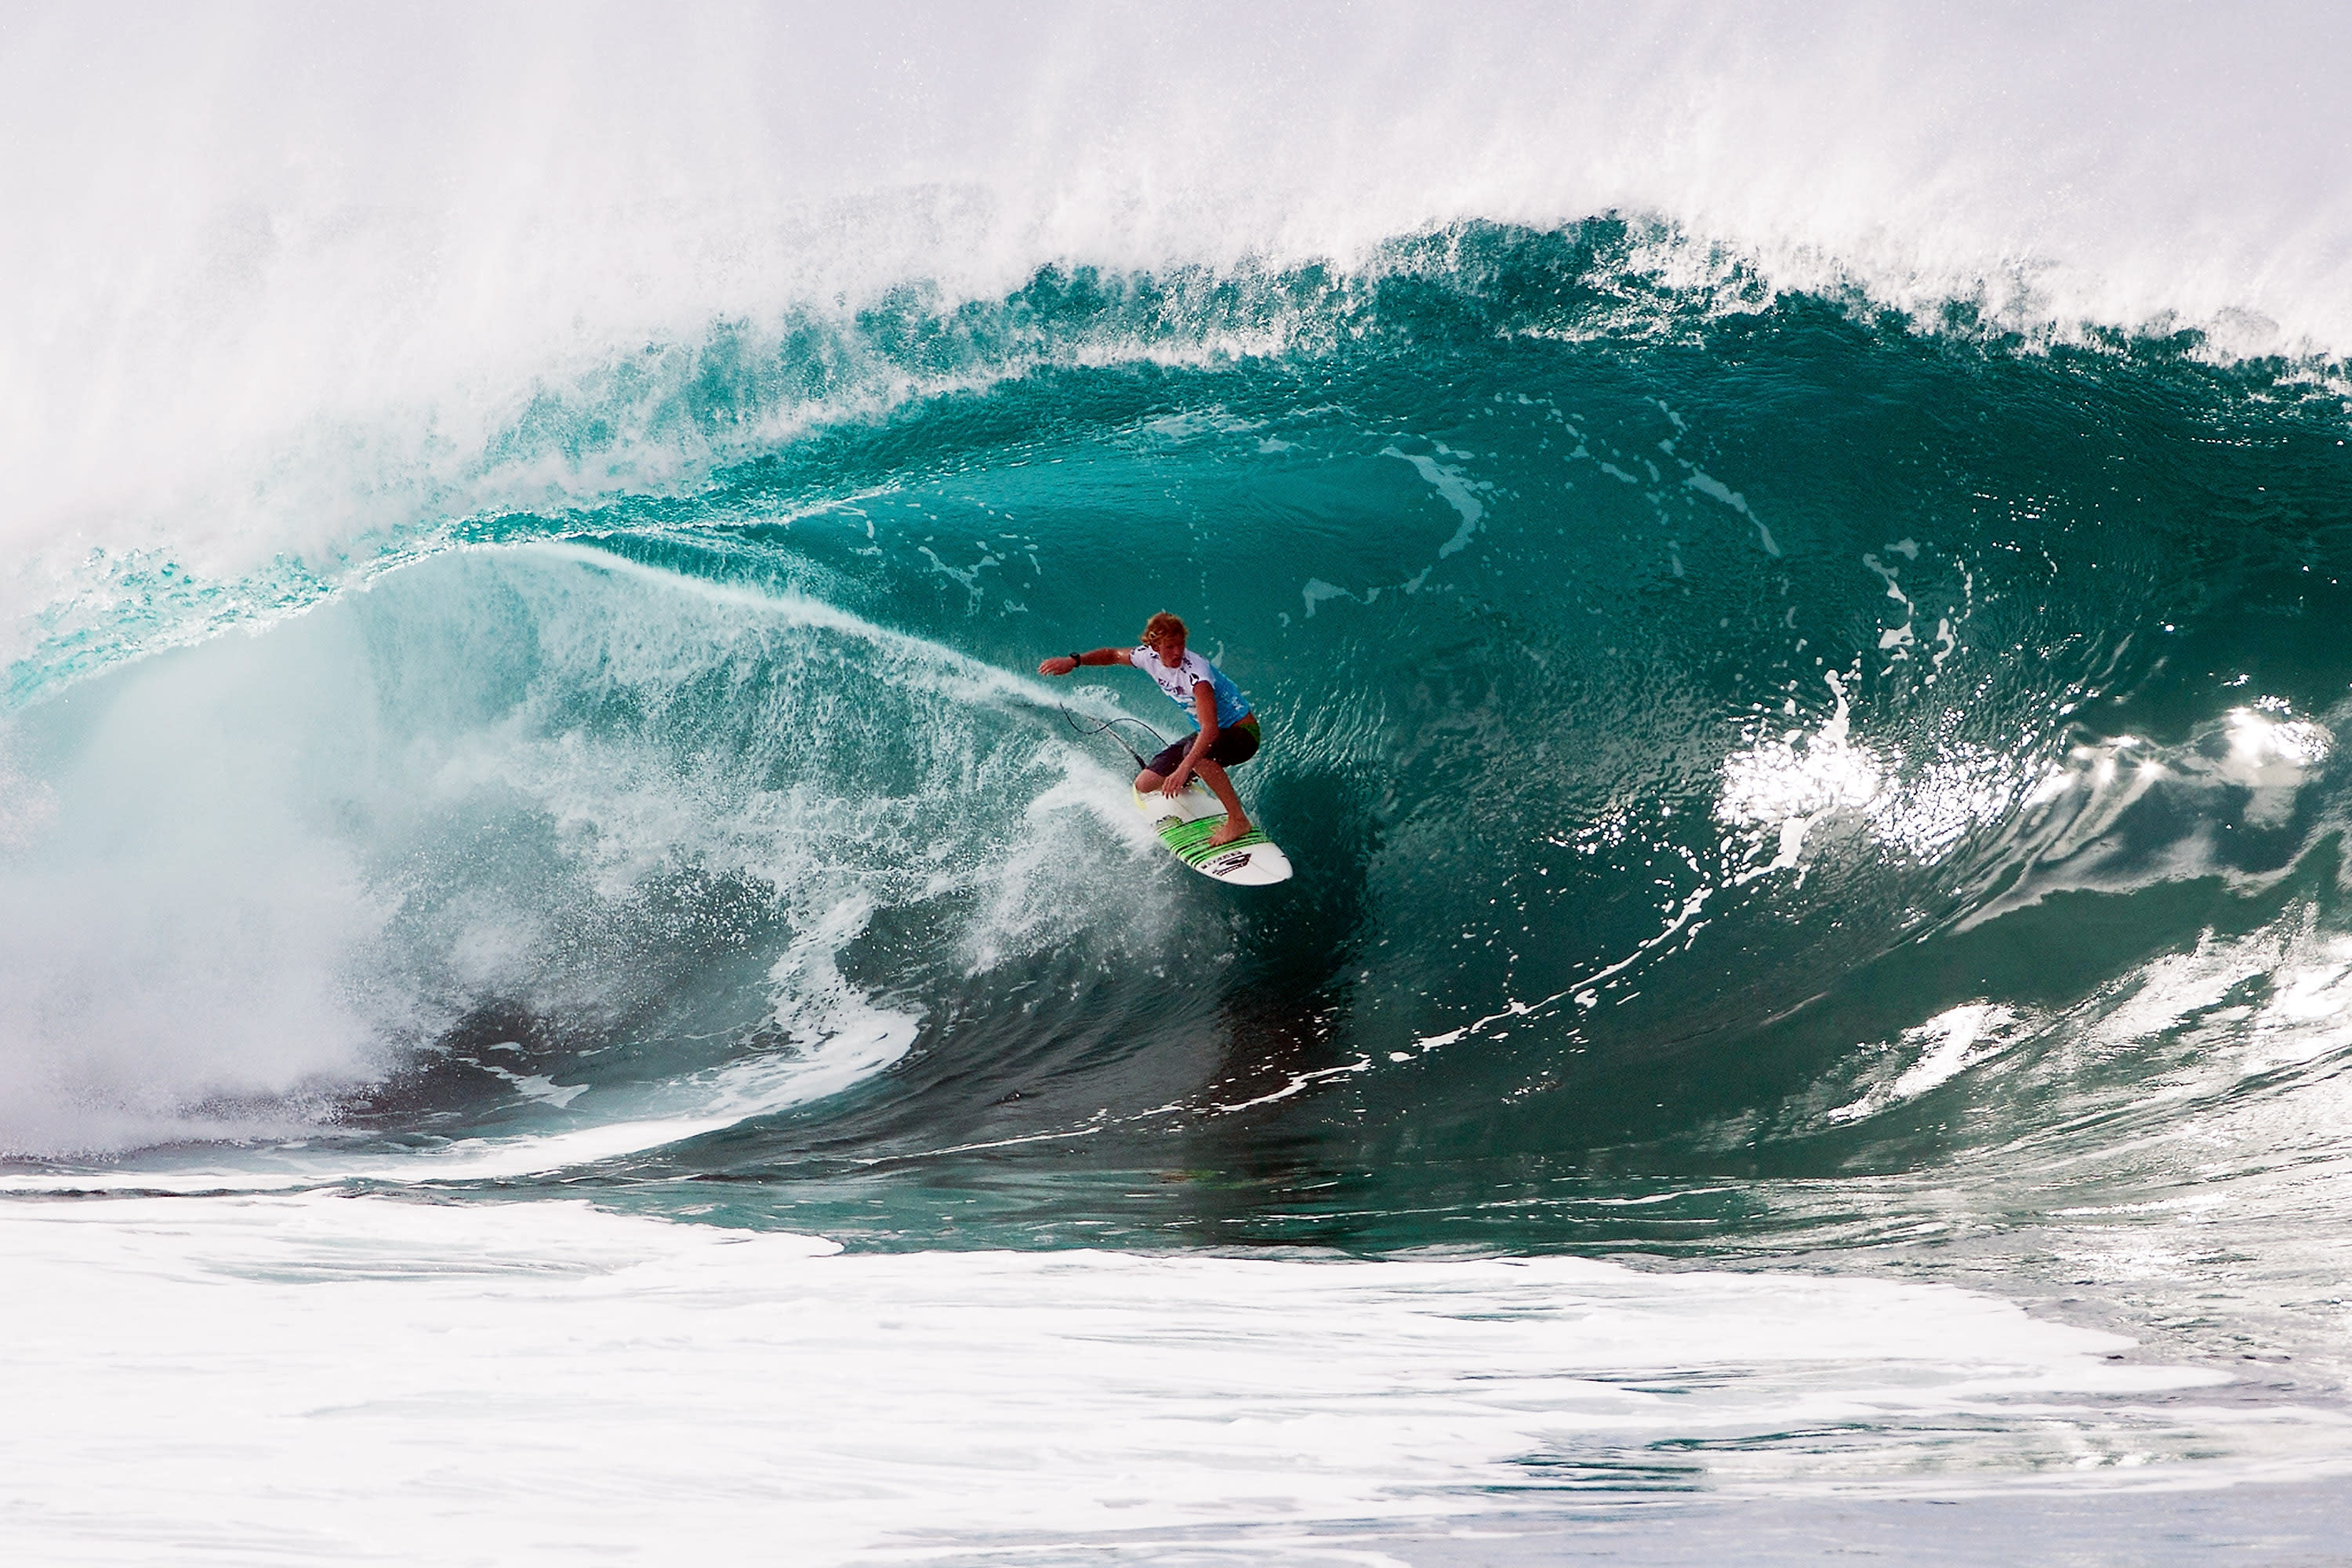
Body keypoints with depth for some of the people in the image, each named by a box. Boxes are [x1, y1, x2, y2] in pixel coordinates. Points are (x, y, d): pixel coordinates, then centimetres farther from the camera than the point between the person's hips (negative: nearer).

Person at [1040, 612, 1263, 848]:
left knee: (1194, 751, -42)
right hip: (1209, 732, 8)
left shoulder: (1195, 673, -32)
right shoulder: (1150, 657, -10)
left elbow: (1211, 729, -43)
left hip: (1242, 733, -8)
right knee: (1144, 786, -1)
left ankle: (1238, 820, -29)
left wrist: (1183, 769, -54)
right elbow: (1113, 655, 12)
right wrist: (1074, 661, -1)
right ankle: (1184, 786, 34)